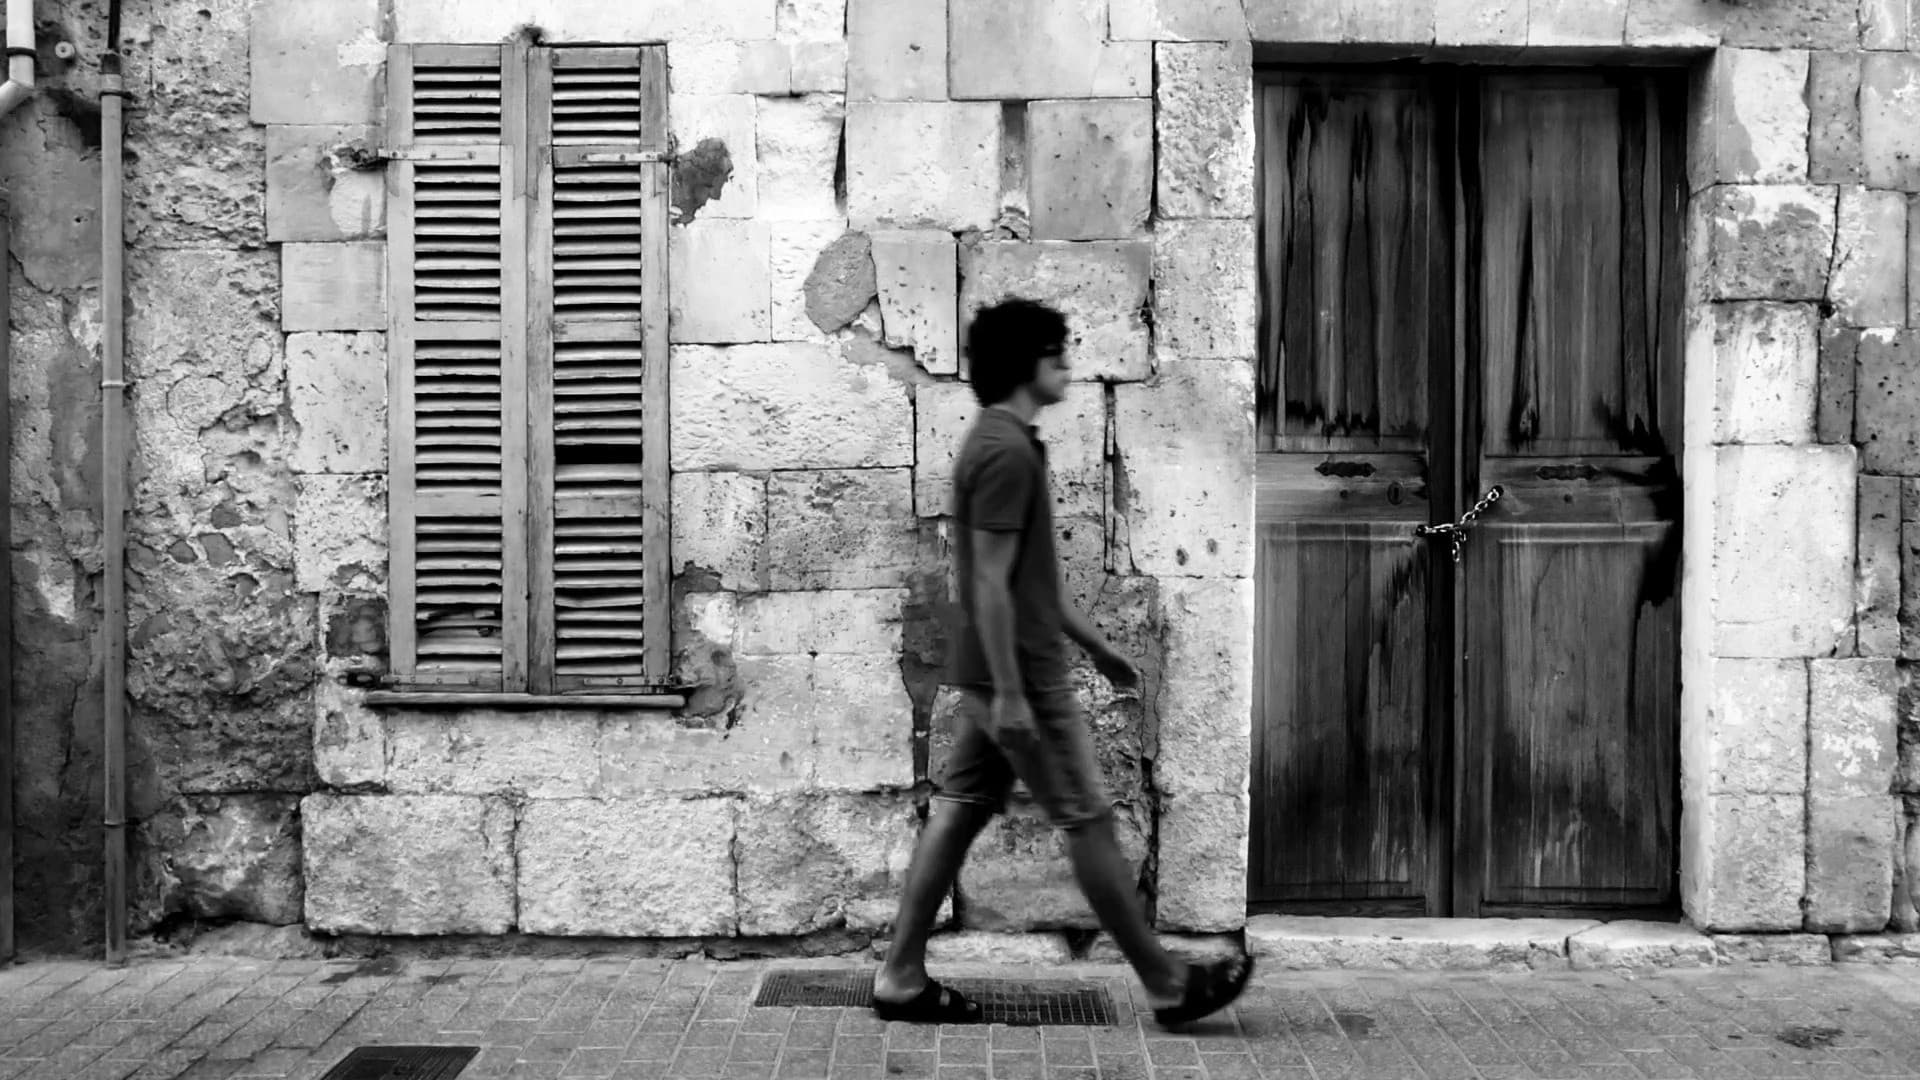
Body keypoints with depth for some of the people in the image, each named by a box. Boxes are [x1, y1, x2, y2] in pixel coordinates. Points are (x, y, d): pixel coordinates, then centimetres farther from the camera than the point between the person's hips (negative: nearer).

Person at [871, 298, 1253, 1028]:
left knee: (959, 814, 11)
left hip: (994, 671, 10)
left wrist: (1094, 644, 24)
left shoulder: (1002, 443, 15)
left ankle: (901, 979, 16)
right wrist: (1010, 693, -23)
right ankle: (1167, 986, 9)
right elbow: (990, 580, -22)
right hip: (1018, 675, -10)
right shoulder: (1007, 453, -17)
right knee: (1088, 822, -1)